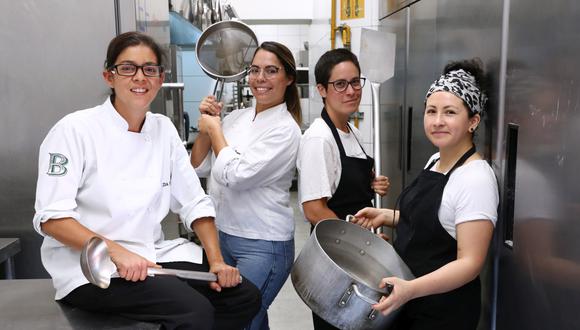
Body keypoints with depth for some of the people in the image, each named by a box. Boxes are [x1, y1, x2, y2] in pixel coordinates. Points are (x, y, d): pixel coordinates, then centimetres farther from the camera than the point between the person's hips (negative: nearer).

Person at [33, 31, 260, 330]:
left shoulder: (164, 129, 6)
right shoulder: (74, 130, -10)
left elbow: (194, 202, 6)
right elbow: (50, 217, -14)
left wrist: (216, 260, -5)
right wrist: (116, 253, -26)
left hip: (153, 255, 6)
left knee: (245, 296, -5)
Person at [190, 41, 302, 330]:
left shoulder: (285, 129, -14)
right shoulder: (238, 116, 6)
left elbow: (234, 175, -22)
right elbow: (199, 167, 8)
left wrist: (214, 129, -9)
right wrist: (205, 127, -6)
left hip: (263, 246, -6)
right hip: (224, 235, 7)